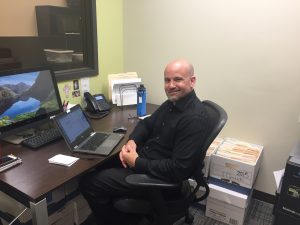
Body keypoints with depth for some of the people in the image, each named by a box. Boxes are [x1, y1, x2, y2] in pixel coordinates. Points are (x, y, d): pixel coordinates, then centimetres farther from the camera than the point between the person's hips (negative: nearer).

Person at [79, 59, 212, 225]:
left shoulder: (195, 119, -26)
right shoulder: (172, 103, 4)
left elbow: (178, 170, -29)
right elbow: (146, 123, 15)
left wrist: (137, 163, -20)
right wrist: (132, 141, -6)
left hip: (160, 178, -9)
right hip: (143, 159, 9)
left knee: (89, 183, -8)